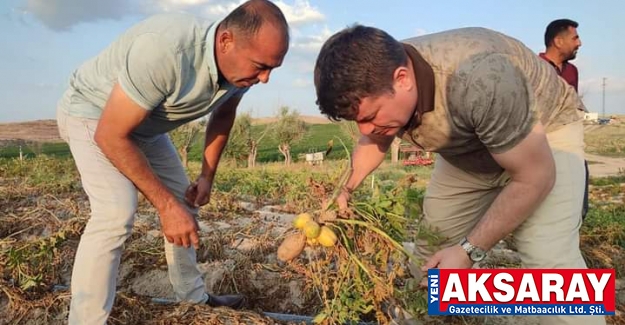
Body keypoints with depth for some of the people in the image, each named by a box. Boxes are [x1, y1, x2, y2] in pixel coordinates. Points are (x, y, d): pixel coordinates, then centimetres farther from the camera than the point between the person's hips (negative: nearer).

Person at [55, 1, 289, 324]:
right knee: (116, 213, -26)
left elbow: (222, 116, 6)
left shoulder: (239, 65, -17)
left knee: (184, 202, 9)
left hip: (145, 123, 7)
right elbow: (111, 135, -33)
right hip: (93, 113, -7)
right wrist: (165, 204, -31)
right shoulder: (164, 49, -40)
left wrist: (207, 176, 1)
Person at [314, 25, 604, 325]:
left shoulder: (478, 81, -41)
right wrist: (346, 188, -9)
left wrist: (469, 250, -29)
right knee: (431, 243, 4)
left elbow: (536, 176, -29)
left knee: (550, 261, -22)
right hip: (468, 149, 6)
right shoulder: (376, 83, -20)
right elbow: (373, 142, 4)